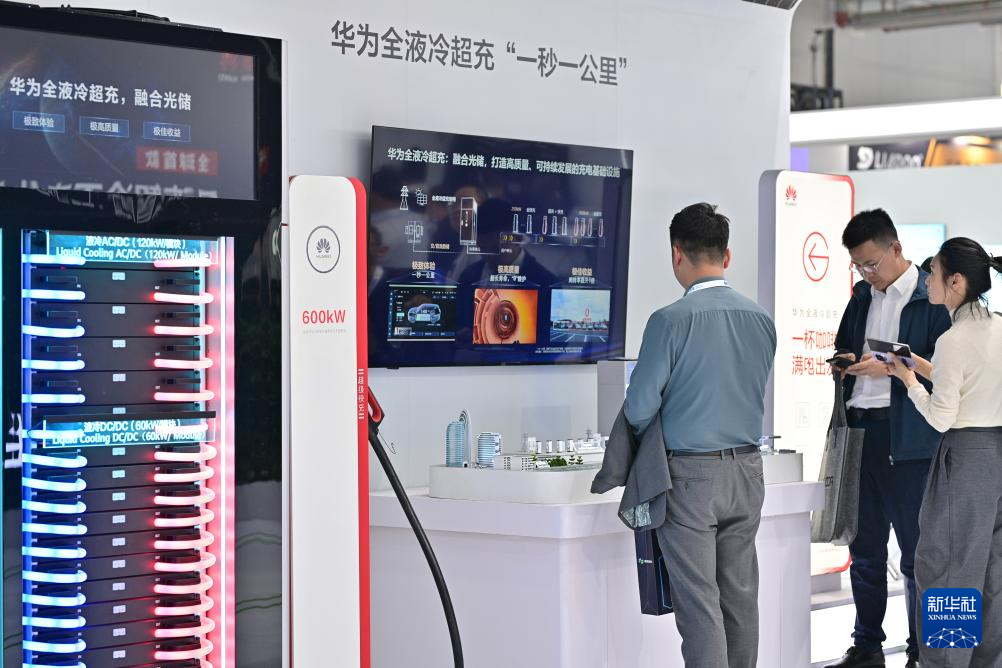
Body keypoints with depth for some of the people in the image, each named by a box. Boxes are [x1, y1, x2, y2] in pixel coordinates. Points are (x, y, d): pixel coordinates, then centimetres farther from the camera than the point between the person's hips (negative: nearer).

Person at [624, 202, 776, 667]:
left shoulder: (670, 320, -14)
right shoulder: (760, 319, 4)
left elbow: (639, 408, -11)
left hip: (690, 473, -6)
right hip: (746, 471, 6)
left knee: (700, 606, -3)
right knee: (740, 597, 13)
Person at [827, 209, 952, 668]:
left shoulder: (930, 297, -9)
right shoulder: (863, 295, 13)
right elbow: (843, 345, 25)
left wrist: (890, 367, -21)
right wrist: (845, 362, 3)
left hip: (907, 437, -7)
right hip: (861, 431, 7)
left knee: (916, 551, 2)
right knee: (865, 548, 14)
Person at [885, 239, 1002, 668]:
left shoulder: (954, 341, -18)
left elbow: (941, 418, -16)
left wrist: (909, 380, -2)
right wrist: (918, 364, 18)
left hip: (966, 456, -8)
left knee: (945, 566, 1)